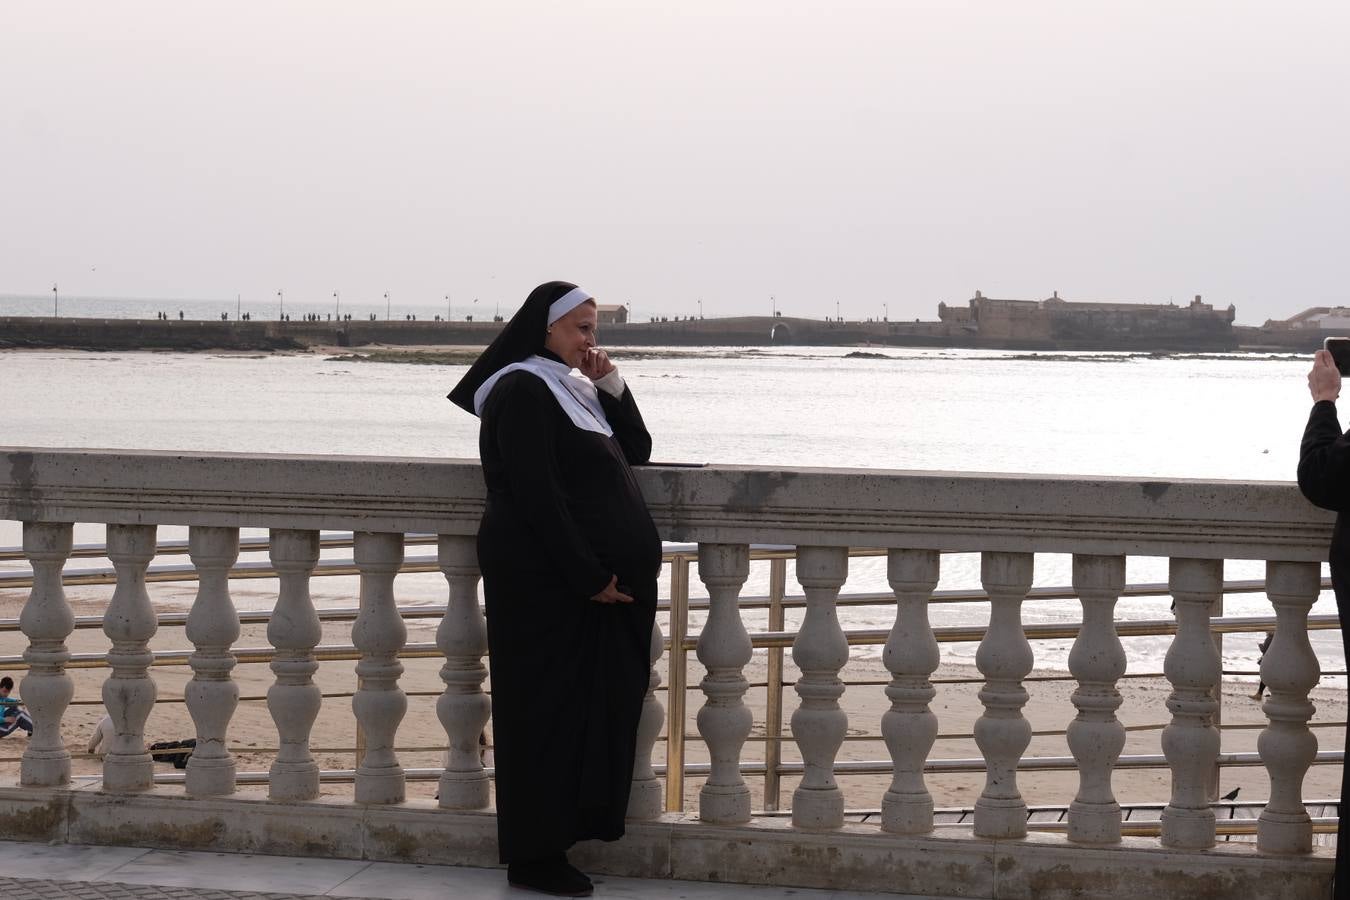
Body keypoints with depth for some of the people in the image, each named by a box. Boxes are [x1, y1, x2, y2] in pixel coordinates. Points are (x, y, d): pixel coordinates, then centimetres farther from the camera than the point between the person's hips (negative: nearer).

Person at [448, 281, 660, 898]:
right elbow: (537, 495, -19)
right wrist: (590, 576, -19)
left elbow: (637, 450, 18)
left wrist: (611, 384, 4)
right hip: (548, 585, -9)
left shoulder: (574, 388, 17)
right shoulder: (522, 391, -11)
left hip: (595, 579, 9)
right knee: (547, 710, -4)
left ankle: (566, 823, 16)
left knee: (595, 703, 8)